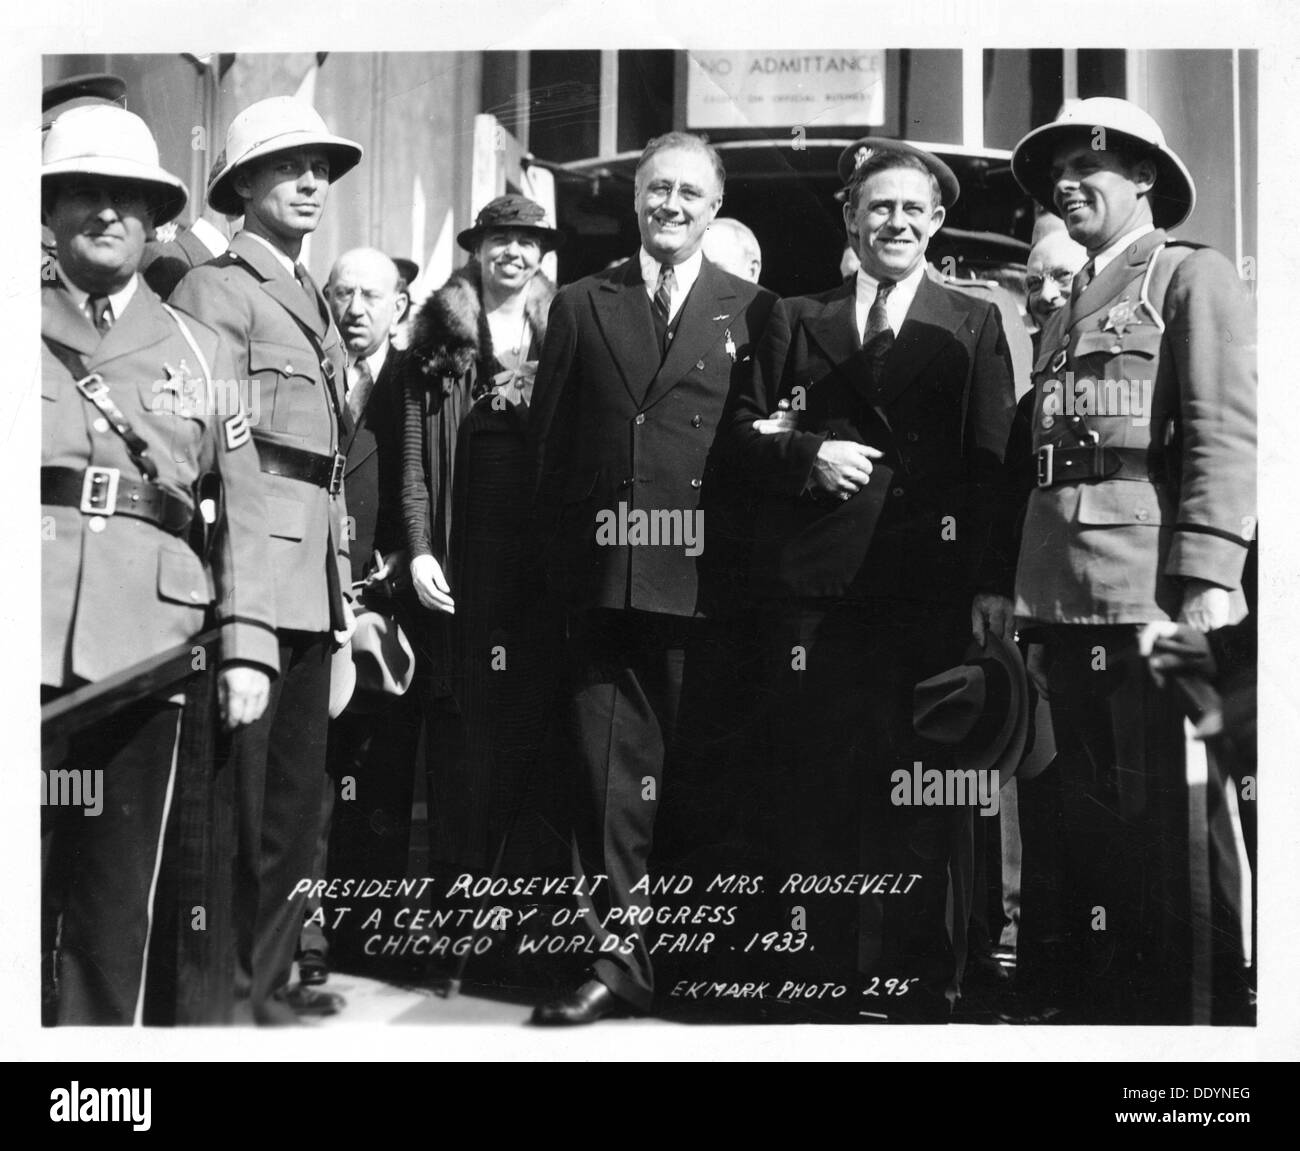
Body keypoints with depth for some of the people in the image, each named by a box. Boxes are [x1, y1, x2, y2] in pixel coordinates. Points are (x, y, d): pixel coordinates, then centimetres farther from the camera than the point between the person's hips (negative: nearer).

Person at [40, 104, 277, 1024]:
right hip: (31, 644, -1)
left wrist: (248, 645, 1)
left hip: (144, 649, 1)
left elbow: (242, 509, 12)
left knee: (120, 900, 4)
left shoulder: (198, 351, 17)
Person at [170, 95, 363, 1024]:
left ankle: (270, 970, 22)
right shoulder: (215, 290, -4)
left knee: (298, 786, 12)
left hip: (315, 572, 8)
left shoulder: (313, 301, 21)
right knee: (236, 785, -4)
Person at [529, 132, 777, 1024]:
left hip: (705, 582, -1)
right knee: (611, 775, 1)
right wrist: (562, 564, 2)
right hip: (604, 580, 1)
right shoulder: (582, 307, 11)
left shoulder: (752, 312, 6)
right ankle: (620, 956, 7)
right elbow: (553, 447, 9)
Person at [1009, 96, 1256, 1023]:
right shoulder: (1066, 311, 22)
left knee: (1149, 818, -2)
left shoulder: (1194, 277, 1)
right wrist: (1034, 611, 14)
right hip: (1068, 599, 7)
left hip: (1147, 597, -7)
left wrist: (1203, 588, -19)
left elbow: (1225, 437, -9)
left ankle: (1163, 1012, 9)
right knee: (1092, 815, 11)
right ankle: (1097, 999, 21)